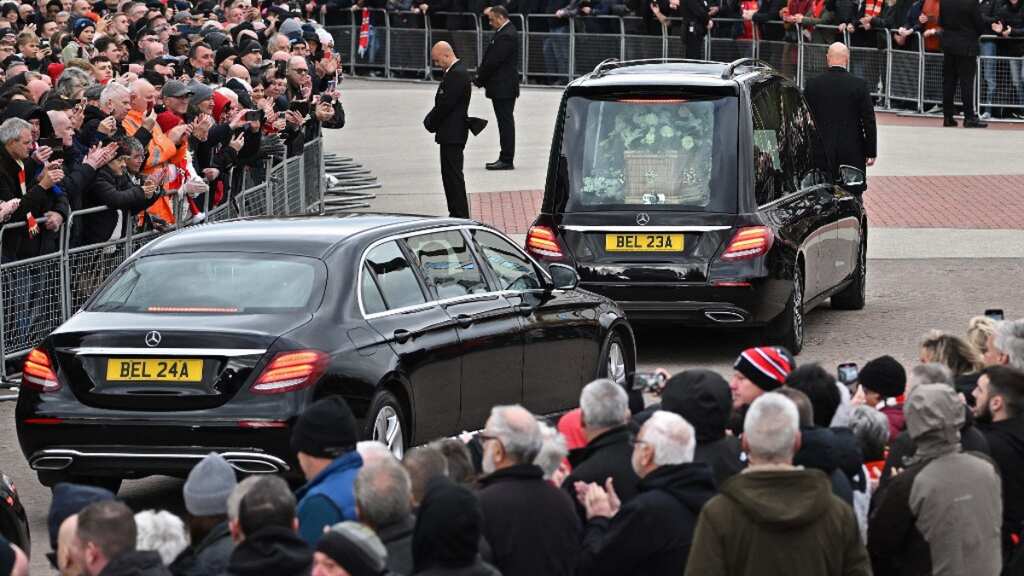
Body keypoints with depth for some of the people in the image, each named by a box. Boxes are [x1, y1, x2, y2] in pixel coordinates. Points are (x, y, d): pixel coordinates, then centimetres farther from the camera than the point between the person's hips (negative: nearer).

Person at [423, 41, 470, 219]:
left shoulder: (457, 74, -18)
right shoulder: (455, 72, 15)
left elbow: (445, 104, -21)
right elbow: (442, 103, 18)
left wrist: (430, 122, -8)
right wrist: (431, 121, 7)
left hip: (453, 135, -11)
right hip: (451, 133, 11)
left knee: (453, 175, -8)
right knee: (450, 175, 14)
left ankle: (460, 215, -6)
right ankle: (457, 213, 18)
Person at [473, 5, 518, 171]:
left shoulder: (507, 36, -18)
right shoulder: (505, 32, 15)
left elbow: (494, 61, -20)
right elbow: (491, 59, 16)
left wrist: (479, 79, -10)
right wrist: (481, 75, 5)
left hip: (504, 88, -10)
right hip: (502, 88, 10)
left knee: (506, 122, -6)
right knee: (505, 122, 13)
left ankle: (507, 160, -4)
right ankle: (505, 158, 18)